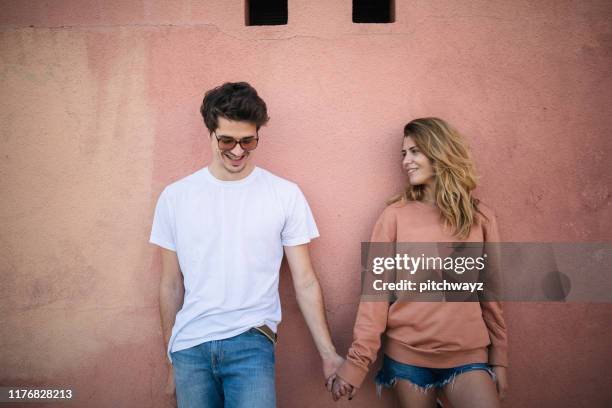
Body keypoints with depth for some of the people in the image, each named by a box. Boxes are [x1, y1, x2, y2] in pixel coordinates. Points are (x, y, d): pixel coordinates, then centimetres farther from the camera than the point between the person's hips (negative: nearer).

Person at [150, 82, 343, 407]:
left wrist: (328, 353, -1)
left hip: (251, 341, -2)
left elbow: (305, 282, 1)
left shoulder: (286, 195, -3)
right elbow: (171, 285, 8)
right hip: (189, 346, 2)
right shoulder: (175, 196, 2)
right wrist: (170, 358, 13)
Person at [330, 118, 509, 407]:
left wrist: (499, 358, 8)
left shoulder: (480, 217, 2)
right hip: (407, 354, -1)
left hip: (469, 355, 1)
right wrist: (357, 359, -9)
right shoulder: (395, 215, -4)